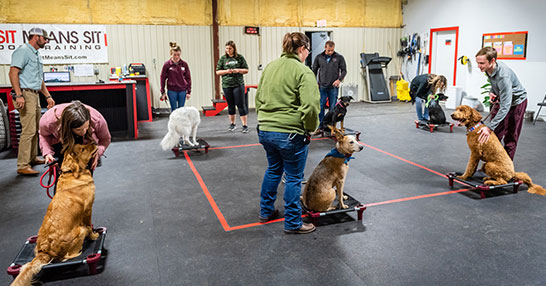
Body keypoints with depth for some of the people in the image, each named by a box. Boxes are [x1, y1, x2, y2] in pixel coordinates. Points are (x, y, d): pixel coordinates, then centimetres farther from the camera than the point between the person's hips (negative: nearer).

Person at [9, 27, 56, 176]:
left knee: (35, 129, 14)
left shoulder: (37, 54, 22)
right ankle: (22, 166, -9)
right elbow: (13, 72, -17)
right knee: (28, 130, -12)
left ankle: (32, 158, 26)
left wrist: (48, 96, 23)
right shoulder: (23, 51, -8)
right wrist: (19, 95, -24)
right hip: (26, 94, -10)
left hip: (35, 95, 10)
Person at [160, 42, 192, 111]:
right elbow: (162, 78, 1)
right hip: (172, 91, -1)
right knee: (174, 110, 3)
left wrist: (189, 91, 1)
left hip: (182, 91, 2)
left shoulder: (184, 64, -1)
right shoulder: (167, 64, -5)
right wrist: (163, 92, 0)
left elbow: (188, 78, 4)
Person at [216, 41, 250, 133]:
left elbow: (246, 70, 5)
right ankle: (232, 124, 23)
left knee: (241, 104, -4)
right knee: (230, 105, 10)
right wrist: (226, 71, -11)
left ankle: (245, 125, 0)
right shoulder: (223, 58, 7)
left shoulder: (240, 57, 3)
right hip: (226, 85, 2)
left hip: (238, 84, -2)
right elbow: (217, 72, 7)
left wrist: (238, 70, -13)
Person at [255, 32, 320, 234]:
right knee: (294, 177, 7)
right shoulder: (302, 71, -14)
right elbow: (310, 106, -22)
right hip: (290, 133, -7)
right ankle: (293, 223, 19)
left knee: (273, 170, 26)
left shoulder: (269, 67, 9)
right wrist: (310, 128, -6)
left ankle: (266, 211, 38)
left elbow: (258, 98, 16)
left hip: (265, 130, 8)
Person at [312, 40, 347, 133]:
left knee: (332, 108, 4)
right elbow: (314, 70, 13)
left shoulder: (339, 58, 1)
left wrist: (339, 79, -13)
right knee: (320, 107, 0)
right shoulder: (319, 57, 5)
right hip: (322, 87, 1)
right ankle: (320, 127, 9)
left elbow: (344, 70, 4)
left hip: (333, 87, -1)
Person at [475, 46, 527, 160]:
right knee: (494, 134, 4)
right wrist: (492, 92, -9)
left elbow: (505, 107, -40)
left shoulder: (503, 76, -38)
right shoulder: (488, 68, -13)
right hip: (501, 99, 7)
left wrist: (489, 127, -45)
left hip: (516, 102, -7)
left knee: (510, 137, -2)